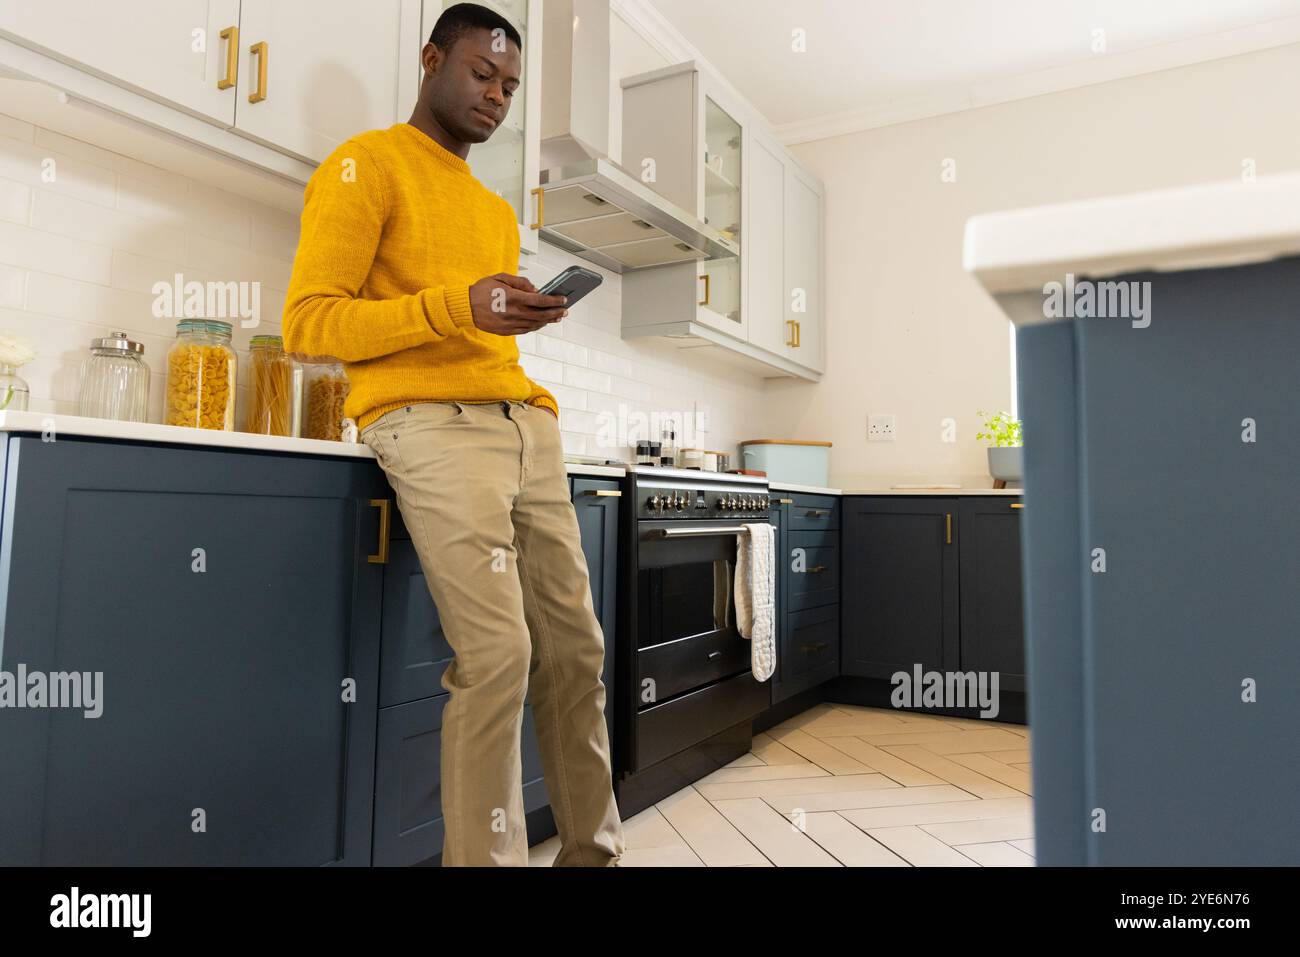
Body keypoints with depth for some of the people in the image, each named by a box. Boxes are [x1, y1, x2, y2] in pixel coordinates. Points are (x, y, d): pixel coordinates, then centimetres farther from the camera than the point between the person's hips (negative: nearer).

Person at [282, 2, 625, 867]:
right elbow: (309, 322, -6)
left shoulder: (499, 210, 28)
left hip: (526, 423, 7)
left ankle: (594, 850, 17)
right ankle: (485, 858, 0)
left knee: (576, 648, 3)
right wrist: (459, 307, -17)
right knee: (498, 652, -17)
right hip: (432, 423, -7)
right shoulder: (369, 164, 5)